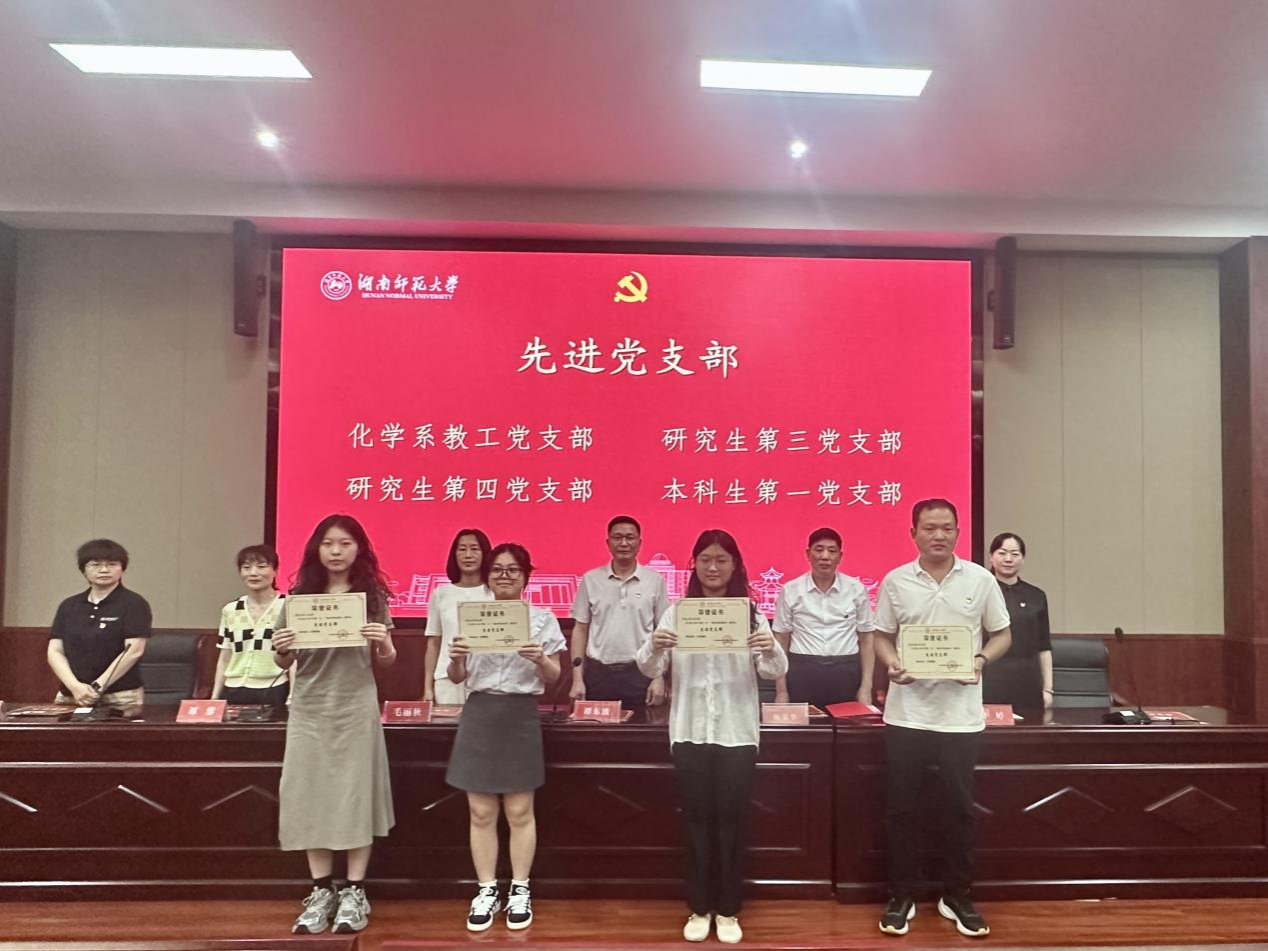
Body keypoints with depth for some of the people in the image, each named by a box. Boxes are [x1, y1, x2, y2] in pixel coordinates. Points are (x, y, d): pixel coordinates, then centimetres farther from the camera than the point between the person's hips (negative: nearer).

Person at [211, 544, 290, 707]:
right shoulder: (230, 610, 10)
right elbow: (224, 659, 16)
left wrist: (293, 697, -13)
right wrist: (214, 698, 12)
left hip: (273, 693, -4)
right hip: (233, 693, 4)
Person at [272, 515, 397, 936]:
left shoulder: (372, 594, 1)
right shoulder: (299, 594, 4)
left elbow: (386, 661, 4)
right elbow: (286, 663, 10)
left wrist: (382, 643, -17)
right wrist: (280, 650, -12)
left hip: (356, 709, -2)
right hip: (309, 710, 2)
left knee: (355, 795, 2)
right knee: (310, 796, 5)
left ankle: (354, 893, 13)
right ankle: (321, 891, 18)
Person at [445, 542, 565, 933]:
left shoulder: (542, 618, 1)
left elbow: (553, 678, 1)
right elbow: (457, 678, 8)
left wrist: (541, 660, -20)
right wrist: (456, 659, -14)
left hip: (521, 717, -2)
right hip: (479, 715, 2)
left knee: (519, 812, 5)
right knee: (481, 812, 7)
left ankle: (520, 891, 20)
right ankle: (486, 891, 21)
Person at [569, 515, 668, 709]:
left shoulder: (655, 580, 1)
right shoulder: (591, 579, 3)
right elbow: (580, 629, 7)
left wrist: (659, 677, -1)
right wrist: (577, 678, 1)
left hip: (640, 673, -1)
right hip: (598, 673, 1)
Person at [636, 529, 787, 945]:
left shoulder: (751, 613, 2)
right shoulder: (676, 612, 3)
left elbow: (775, 671, -7)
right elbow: (649, 669, -3)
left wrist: (772, 650, -29)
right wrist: (654, 648, -26)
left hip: (737, 732, 0)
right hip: (689, 731, 1)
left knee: (732, 819, 6)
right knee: (696, 819, 8)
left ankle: (728, 910, 22)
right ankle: (699, 908, 23)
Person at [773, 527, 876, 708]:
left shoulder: (856, 589, 2)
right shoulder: (790, 591, 0)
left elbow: (866, 639, 7)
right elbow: (781, 641, 4)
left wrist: (866, 687, 2)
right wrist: (781, 690, 1)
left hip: (845, 673, 1)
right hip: (802, 672, -1)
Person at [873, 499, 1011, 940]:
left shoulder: (980, 580, 1)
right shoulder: (895, 581, 1)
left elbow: (1001, 635, 7)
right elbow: (882, 636, 7)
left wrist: (981, 660, -12)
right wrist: (891, 663, -13)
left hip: (961, 714, 0)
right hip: (907, 713, 0)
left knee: (959, 807, 10)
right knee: (901, 807, 7)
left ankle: (956, 896, 27)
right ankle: (901, 896, 22)